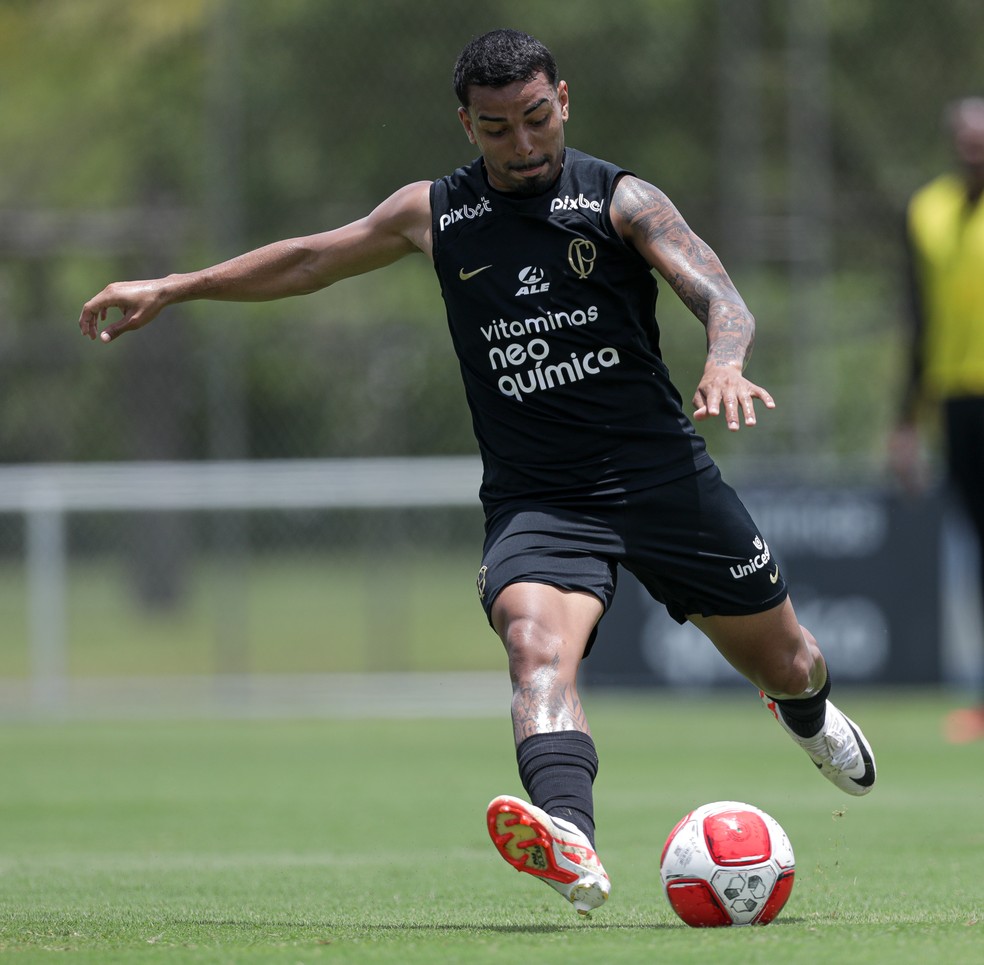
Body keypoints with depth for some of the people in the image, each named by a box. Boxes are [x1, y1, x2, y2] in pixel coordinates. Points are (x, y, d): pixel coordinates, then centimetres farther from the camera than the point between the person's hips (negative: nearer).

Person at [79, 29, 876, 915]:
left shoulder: (620, 201, -3)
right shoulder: (435, 213, 7)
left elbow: (721, 299, -16)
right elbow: (312, 259, 21)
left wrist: (724, 365, -39)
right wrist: (173, 288, 22)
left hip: (662, 474, 0)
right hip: (534, 499, 1)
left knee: (784, 664, 12)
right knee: (537, 646, -31)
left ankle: (809, 715, 52)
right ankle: (572, 848, -55)